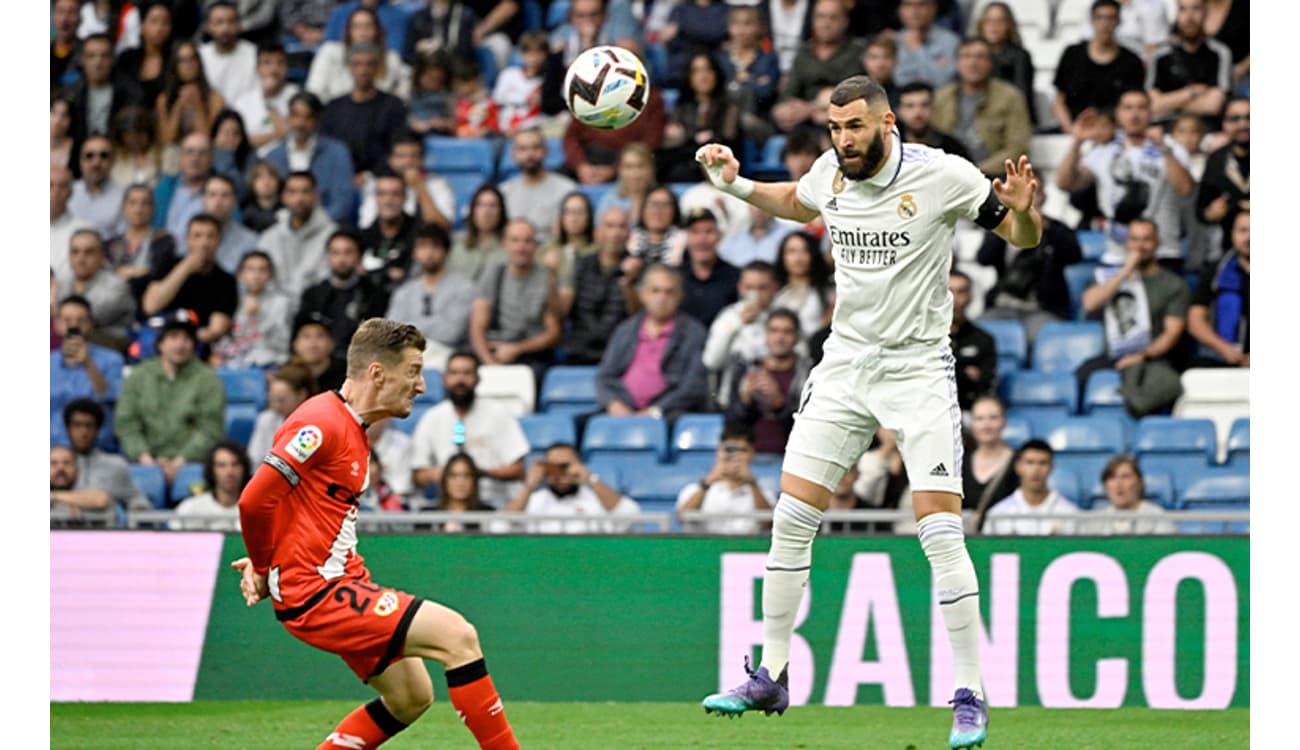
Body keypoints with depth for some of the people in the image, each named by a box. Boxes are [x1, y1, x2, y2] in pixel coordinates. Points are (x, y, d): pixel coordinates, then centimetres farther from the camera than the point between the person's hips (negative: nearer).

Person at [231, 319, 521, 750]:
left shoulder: (354, 431, 15)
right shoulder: (322, 425, -17)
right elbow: (254, 501, -22)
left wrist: (264, 564, 6)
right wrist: (264, 567, -6)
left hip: (343, 583, 10)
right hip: (316, 596, -10)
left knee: (411, 697, 12)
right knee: (458, 636, -16)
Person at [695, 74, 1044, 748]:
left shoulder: (942, 175, -14)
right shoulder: (831, 173, 1)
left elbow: (1023, 238, -5)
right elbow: (797, 202, 25)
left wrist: (1022, 210, -28)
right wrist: (735, 185, 10)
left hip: (918, 369, -5)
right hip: (845, 360, 5)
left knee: (940, 533, -13)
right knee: (790, 519, 2)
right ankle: (771, 678, 15)